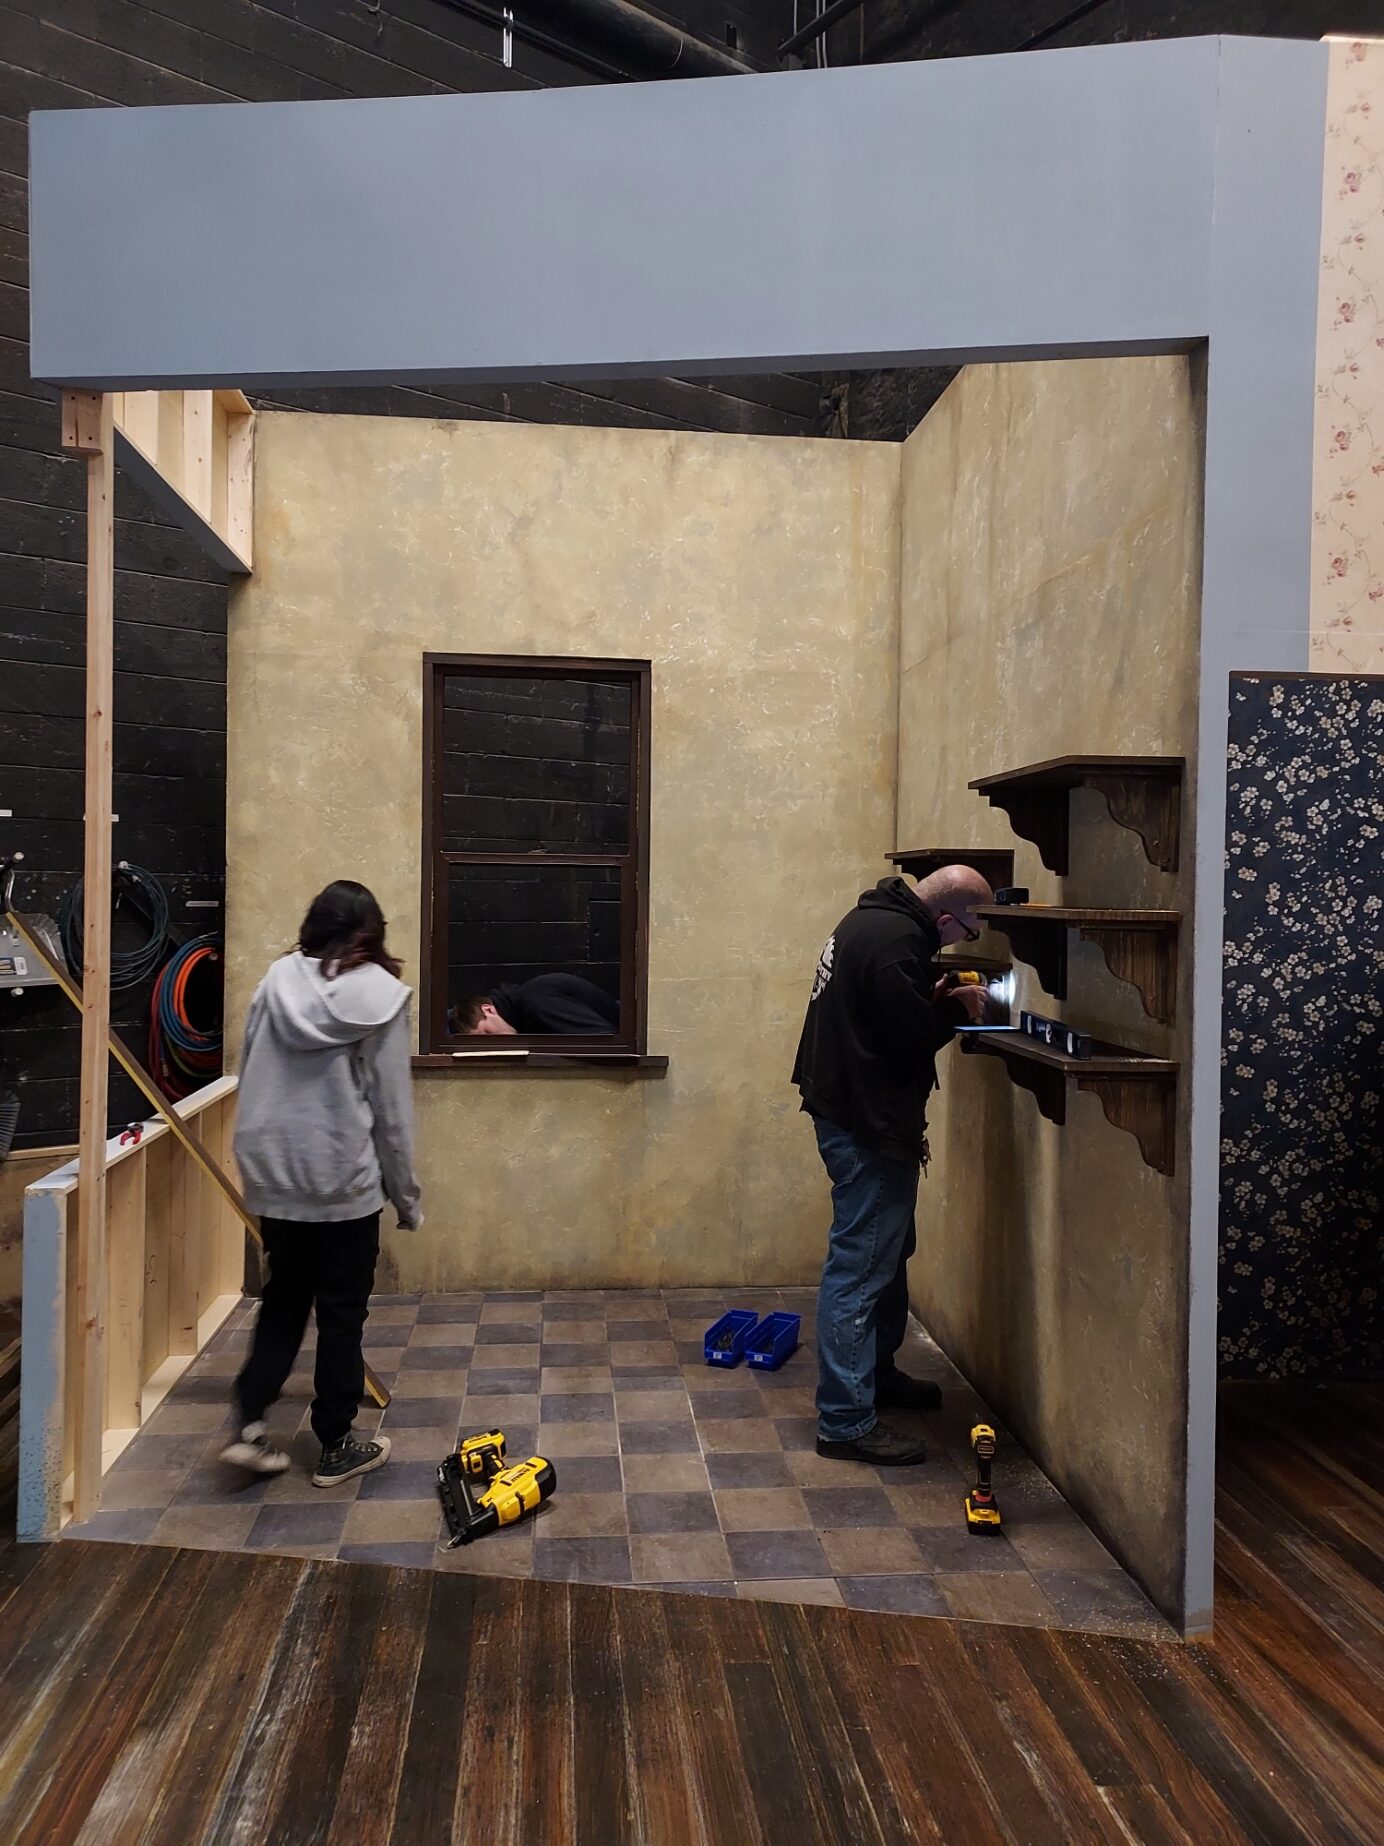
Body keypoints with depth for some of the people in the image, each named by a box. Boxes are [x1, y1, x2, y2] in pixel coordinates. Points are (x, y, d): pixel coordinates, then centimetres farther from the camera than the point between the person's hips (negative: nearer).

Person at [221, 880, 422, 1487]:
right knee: (341, 1313, 10)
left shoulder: (277, 981, 1)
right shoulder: (380, 994, -10)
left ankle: (251, 1426, 13)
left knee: (283, 1298, 21)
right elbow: (392, 1109, -8)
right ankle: (336, 1448, 21)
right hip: (345, 1184, -4)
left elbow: (249, 1079, 6)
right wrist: (406, 1197, 2)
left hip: (272, 1176, 4)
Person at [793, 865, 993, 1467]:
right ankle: (846, 1421, 3)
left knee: (888, 1250, 23)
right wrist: (955, 1009, -6)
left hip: (850, 1111, 11)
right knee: (860, 1267, -5)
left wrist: (935, 1000, 5)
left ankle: (876, 1371, 38)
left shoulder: (875, 918, 10)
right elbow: (909, 1043, -22)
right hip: (868, 1124, -11)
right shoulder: (896, 942, -23)